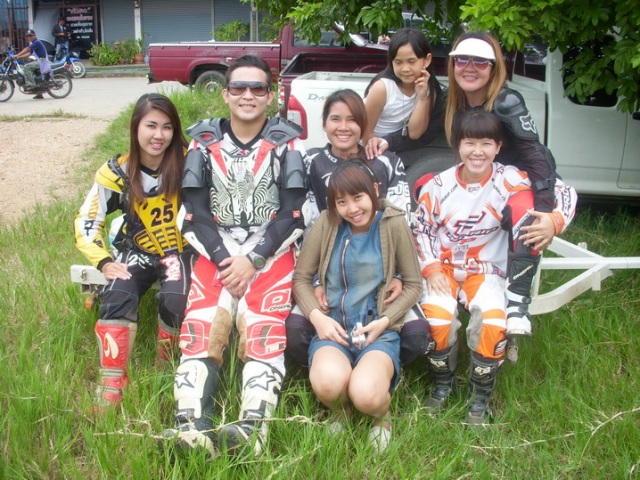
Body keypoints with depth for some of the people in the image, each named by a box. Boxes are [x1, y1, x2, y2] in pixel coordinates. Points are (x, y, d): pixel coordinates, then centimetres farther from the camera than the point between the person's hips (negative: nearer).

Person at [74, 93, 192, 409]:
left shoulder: (187, 162, -10)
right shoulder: (117, 172, -6)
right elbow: (86, 222, -2)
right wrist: (105, 262, -16)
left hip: (180, 251, -1)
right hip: (138, 252, 2)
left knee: (174, 300, -31)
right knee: (117, 297, -29)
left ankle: (165, 369, -4)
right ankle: (111, 388, -25)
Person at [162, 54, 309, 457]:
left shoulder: (287, 142, 4)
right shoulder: (204, 141, 10)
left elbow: (292, 215, -3)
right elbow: (195, 215, 4)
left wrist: (252, 260, -13)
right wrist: (224, 259, -10)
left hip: (271, 252, -2)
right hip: (216, 251, 2)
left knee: (262, 332, -23)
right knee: (201, 330, -19)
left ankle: (253, 427, -35)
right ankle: (193, 427, -29)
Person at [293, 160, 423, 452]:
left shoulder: (393, 224, -3)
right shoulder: (327, 223, 1)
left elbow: (413, 285, 3)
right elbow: (301, 278, 7)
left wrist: (384, 321, -11)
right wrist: (316, 316, -10)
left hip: (378, 330, -1)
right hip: (333, 327, 1)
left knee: (366, 394, -32)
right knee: (329, 382, -33)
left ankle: (382, 416, 9)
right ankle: (339, 414, 7)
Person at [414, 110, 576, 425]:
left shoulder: (508, 181, -12)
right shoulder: (439, 184, -8)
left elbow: (563, 192, -9)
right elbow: (422, 227, 1)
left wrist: (554, 221, -30)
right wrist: (431, 269, -11)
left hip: (485, 271, 0)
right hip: (444, 266, 1)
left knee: (493, 322, -27)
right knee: (436, 316, -27)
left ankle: (480, 395, 0)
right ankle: (443, 383, 3)